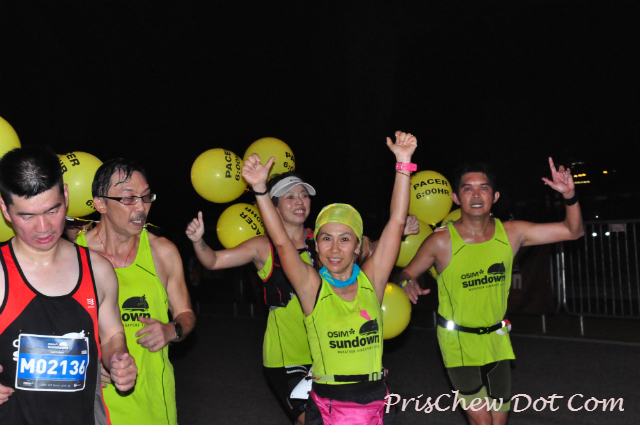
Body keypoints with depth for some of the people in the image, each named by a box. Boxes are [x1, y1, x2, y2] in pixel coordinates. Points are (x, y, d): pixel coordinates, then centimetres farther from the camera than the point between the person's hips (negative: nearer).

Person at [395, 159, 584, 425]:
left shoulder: (511, 233, -8)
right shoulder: (441, 242, -17)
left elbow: (573, 231, -2)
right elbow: (406, 274, -6)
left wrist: (569, 196, -20)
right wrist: (407, 284, -30)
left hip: (496, 338, 4)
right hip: (458, 340, -4)